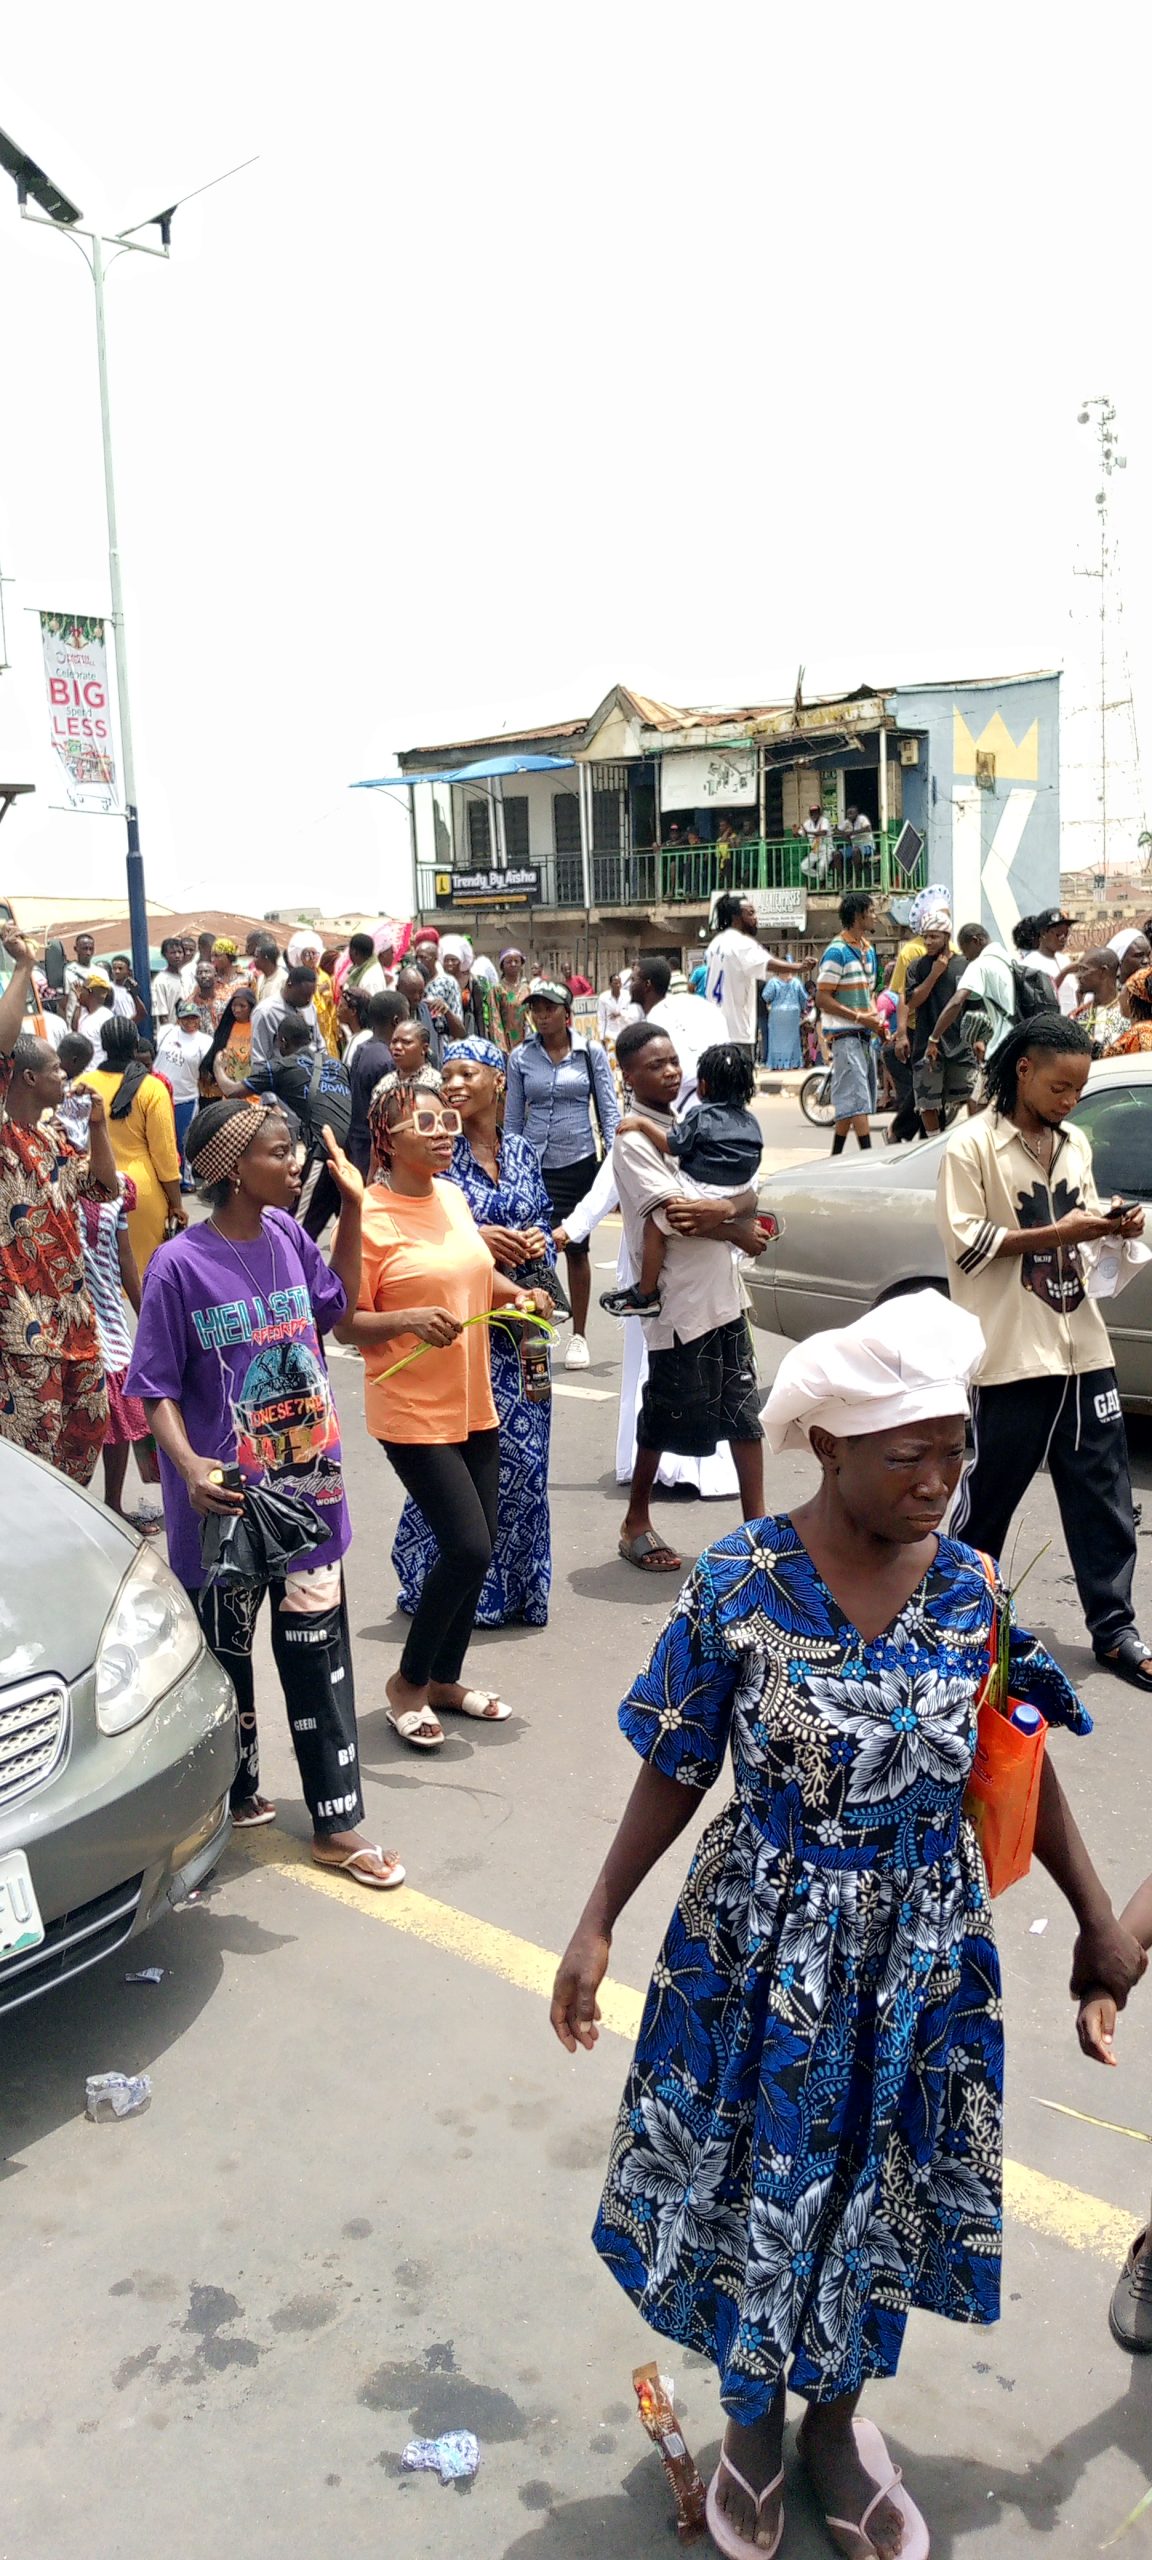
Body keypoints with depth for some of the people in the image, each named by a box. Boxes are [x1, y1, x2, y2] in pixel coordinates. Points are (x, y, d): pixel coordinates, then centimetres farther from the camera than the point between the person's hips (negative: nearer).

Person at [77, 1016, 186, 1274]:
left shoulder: (82, 1085, -1)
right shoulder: (151, 1089, -10)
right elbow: (164, 1151, -8)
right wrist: (176, 1202, 1)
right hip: (142, 1189, -3)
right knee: (145, 1266, 8)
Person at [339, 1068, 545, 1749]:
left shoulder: (453, 1196, 7)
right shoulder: (367, 1216, -15)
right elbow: (346, 1323, -13)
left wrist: (514, 1292, 5)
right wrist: (408, 1320, -29)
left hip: (474, 1405, 8)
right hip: (413, 1412, -8)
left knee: (478, 1548, 11)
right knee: (468, 1547, -11)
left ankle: (445, 1679, 30)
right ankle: (408, 1683, 11)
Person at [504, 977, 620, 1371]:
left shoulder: (591, 1054, -1)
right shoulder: (520, 1058, 3)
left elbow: (609, 1111, 1)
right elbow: (513, 1119, 9)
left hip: (578, 1163, -1)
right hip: (533, 1165, 1)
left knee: (576, 1248, 8)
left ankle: (578, 1335, 20)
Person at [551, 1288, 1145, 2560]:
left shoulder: (971, 1588, -10)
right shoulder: (737, 1585, -18)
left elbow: (1021, 1761, 3)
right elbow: (676, 1772, -9)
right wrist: (597, 1924, -8)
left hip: (920, 1954, 3)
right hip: (764, 1945, -2)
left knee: (877, 2190, 19)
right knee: (754, 2180, 15)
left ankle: (836, 2414, 47)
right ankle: (750, 2418, 44)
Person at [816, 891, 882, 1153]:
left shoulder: (867, 949, 16)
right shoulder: (837, 951, -11)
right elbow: (823, 998, -14)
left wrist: (875, 1017, 6)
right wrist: (860, 1018, -17)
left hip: (864, 1034, 9)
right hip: (844, 1035, -9)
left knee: (849, 1102, 11)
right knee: (857, 1101, -13)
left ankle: (835, 1157, 19)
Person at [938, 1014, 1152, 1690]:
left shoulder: (1075, 1144, 13)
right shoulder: (972, 1146, -8)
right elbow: (964, 1241, -14)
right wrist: (1056, 1233, -18)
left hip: (1083, 1347, 6)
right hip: (1013, 1354, -6)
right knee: (990, 1494, 6)